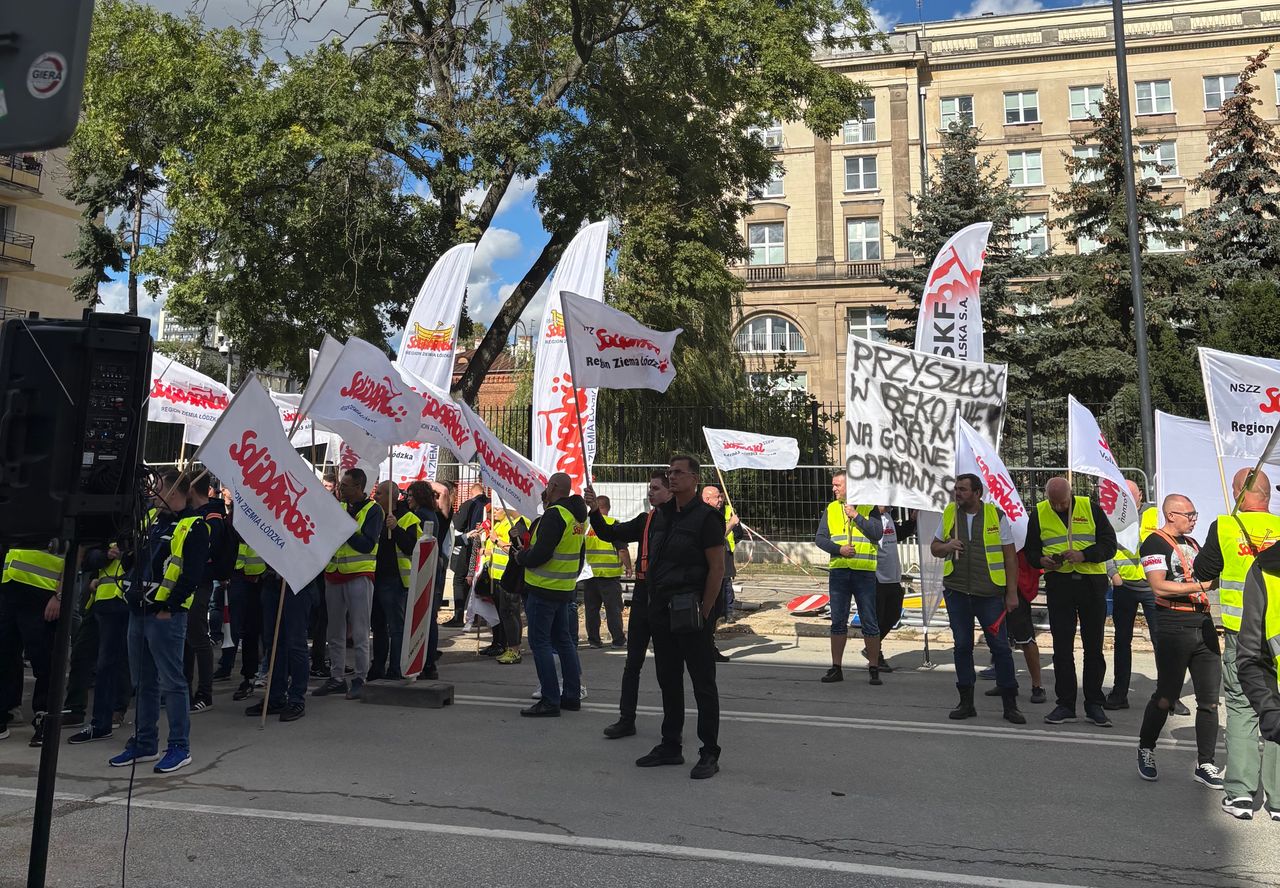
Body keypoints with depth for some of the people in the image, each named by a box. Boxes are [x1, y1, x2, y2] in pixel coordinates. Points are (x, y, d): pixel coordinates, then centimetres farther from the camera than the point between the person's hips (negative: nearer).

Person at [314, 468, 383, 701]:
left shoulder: (373, 510, -5)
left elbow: (368, 544, -15)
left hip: (359, 576, -6)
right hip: (334, 576, 6)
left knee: (359, 633, -2)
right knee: (335, 632, 12)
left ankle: (359, 679, 7)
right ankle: (337, 678, 21)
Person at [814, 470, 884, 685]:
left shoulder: (869, 507, 2)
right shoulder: (831, 509, 11)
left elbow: (877, 533, -11)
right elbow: (819, 538, 5)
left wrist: (856, 516, -14)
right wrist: (839, 549, -10)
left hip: (864, 572, -3)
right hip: (838, 572, 3)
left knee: (869, 623, 1)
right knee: (838, 622, 8)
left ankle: (874, 669, 10)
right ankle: (836, 668, 16)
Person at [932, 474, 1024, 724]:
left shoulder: (996, 516, -2)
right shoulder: (949, 514, 7)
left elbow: (1010, 556, -1)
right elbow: (934, 547, 15)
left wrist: (1012, 592, -5)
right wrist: (946, 546, -8)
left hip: (989, 593, -3)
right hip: (956, 591, 3)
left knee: (1000, 646, 0)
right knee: (962, 646, 7)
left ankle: (1010, 705, 12)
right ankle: (966, 703, 17)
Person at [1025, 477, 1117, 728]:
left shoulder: (1090, 508, 1)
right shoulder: (1039, 513, 5)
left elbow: (1109, 544, 0)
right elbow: (1031, 549, 10)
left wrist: (1083, 554, -18)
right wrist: (1042, 560, -13)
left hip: (1092, 582, -1)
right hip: (1058, 583, 1)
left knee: (1094, 646, 6)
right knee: (1062, 646, 2)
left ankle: (1094, 705, 16)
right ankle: (1065, 705, 11)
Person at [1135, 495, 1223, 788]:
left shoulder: (1191, 543, 19)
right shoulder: (1155, 543, -8)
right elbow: (1159, 587, -18)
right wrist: (1200, 585, -18)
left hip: (1203, 624, 8)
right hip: (1174, 627, -8)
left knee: (1210, 699, 5)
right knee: (1166, 697, 2)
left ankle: (1205, 764, 14)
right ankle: (1146, 749, 21)